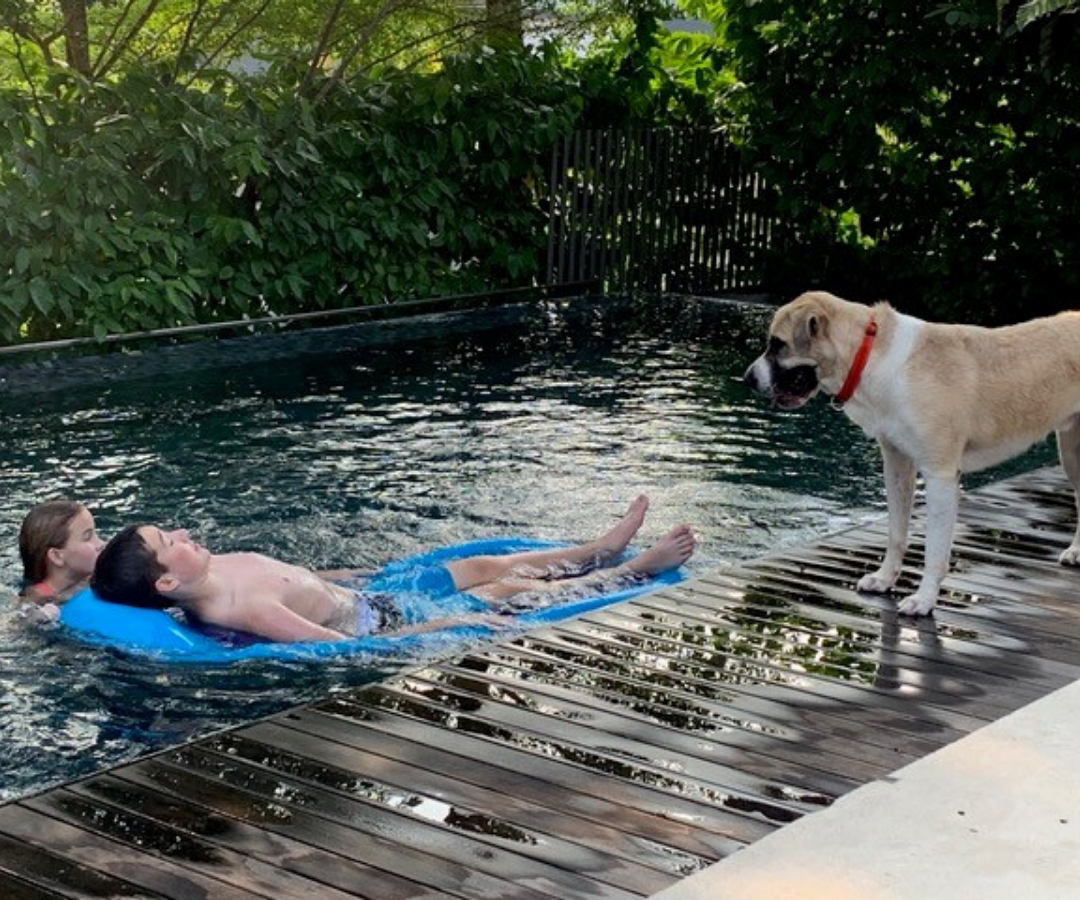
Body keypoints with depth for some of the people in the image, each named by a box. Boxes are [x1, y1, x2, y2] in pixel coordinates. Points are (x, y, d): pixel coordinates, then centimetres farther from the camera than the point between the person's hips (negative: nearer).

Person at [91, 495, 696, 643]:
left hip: (368, 596, 8)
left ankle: (604, 550, 41)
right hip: (383, 626, -8)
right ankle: (637, 570, 26)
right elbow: (347, 648, -35)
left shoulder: (218, 568, -8)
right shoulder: (236, 611, -36)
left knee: (487, 565, 19)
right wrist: (446, 625, -28)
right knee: (513, 588, 7)